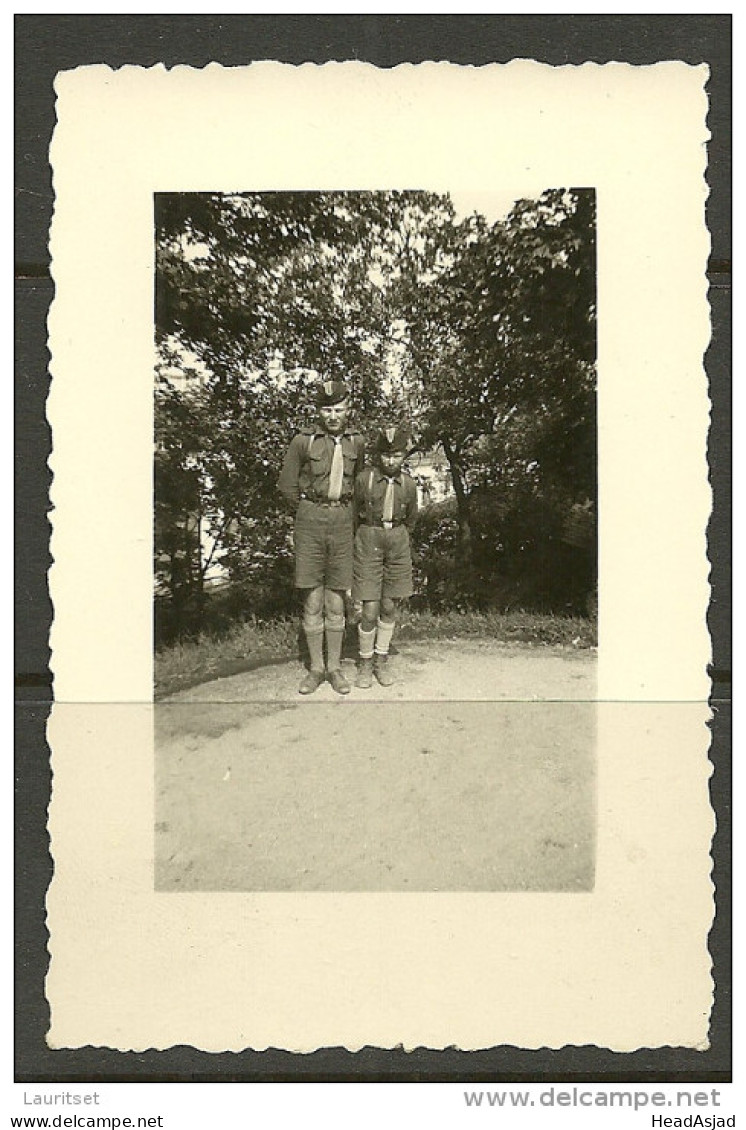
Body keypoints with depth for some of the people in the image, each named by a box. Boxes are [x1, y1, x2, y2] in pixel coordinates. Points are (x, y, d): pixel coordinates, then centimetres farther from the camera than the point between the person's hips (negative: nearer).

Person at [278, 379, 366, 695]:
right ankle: (315, 668, 13)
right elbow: (287, 485, 6)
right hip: (310, 524, -1)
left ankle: (334, 668, 17)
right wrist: (313, 511, 10)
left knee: (336, 600, 6)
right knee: (312, 601, 2)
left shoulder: (357, 442, 5)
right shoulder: (303, 441, -3)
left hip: (342, 523, 2)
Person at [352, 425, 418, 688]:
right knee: (370, 611, -6)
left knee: (390, 607, 9)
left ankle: (382, 660, 26)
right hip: (368, 542, -3)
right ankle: (365, 663, 15)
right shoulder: (364, 479, -8)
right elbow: (353, 514, 6)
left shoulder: (408, 484, 0)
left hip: (398, 544, 3)